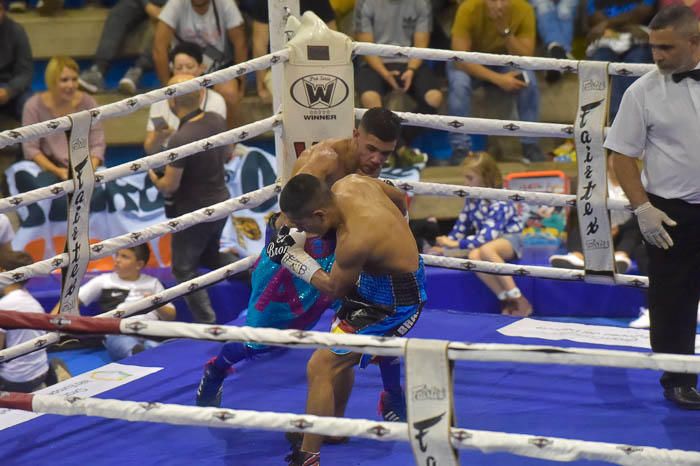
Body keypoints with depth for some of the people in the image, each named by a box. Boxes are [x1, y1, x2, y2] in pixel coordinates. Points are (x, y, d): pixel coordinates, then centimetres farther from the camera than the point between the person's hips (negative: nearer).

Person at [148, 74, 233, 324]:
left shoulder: (180, 140, -30)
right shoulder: (216, 121, -7)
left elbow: (170, 186, -22)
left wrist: (155, 179, -1)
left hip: (194, 212, -7)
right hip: (221, 202, 8)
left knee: (184, 269, 10)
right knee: (209, 255, 29)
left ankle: (208, 323, 9)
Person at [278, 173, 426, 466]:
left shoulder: (354, 241, -35)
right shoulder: (349, 184, -12)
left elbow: (334, 288, -16)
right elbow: (400, 199, 7)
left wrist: (298, 260, -5)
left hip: (392, 304, -10)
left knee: (321, 367, -12)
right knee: (340, 358, 27)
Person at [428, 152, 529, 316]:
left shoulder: (499, 202, -20)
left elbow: (489, 235, -29)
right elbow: (461, 225, 11)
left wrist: (457, 244, -29)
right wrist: (447, 245, 0)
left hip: (508, 239, -6)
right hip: (484, 242, 6)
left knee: (486, 250, -41)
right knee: (474, 256, -32)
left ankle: (519, 300, -37)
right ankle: (506, 300, -33)